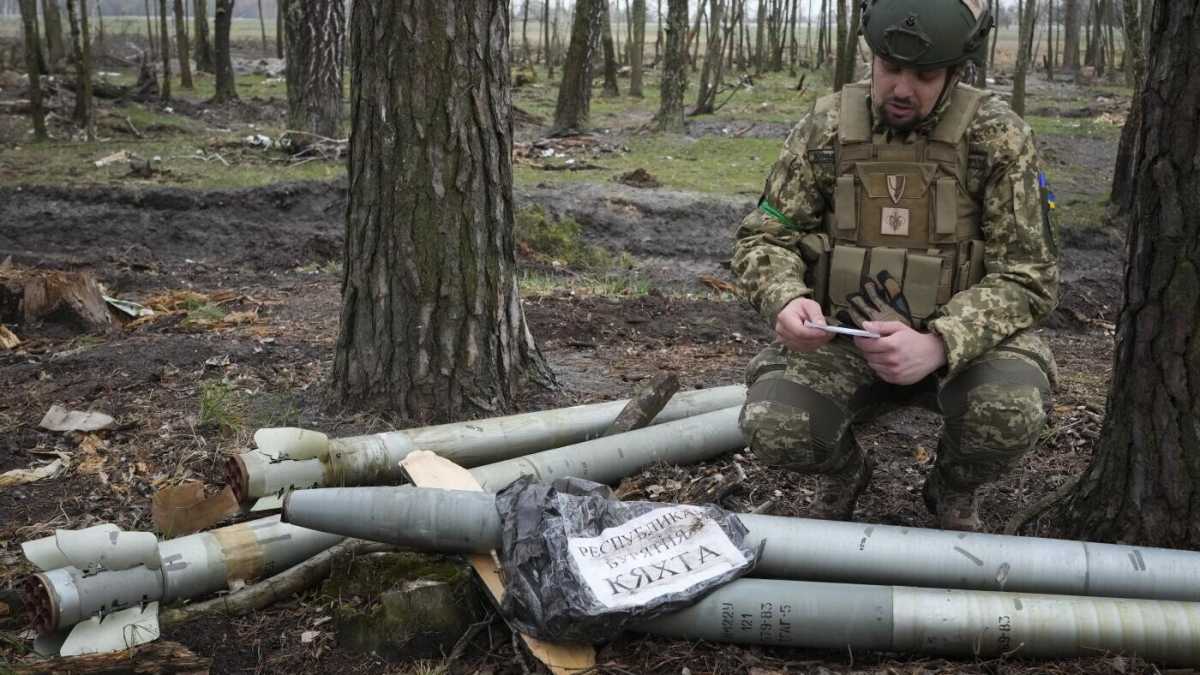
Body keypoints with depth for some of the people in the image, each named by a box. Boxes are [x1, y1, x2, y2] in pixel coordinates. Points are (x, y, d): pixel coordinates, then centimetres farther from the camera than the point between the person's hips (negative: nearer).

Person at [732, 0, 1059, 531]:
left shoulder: (997, 137, -11)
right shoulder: (827, 127, -5)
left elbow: (1025, 276, -13)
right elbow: (764, 238, -1)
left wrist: (938, 345, -31)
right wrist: (785, 299, -25)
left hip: (960, 340, -1)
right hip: (840, 338, 1)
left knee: (1011, 410, -32)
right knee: (773, 428, -26)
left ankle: (953, 490, 6)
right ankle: (843, 474, 13)